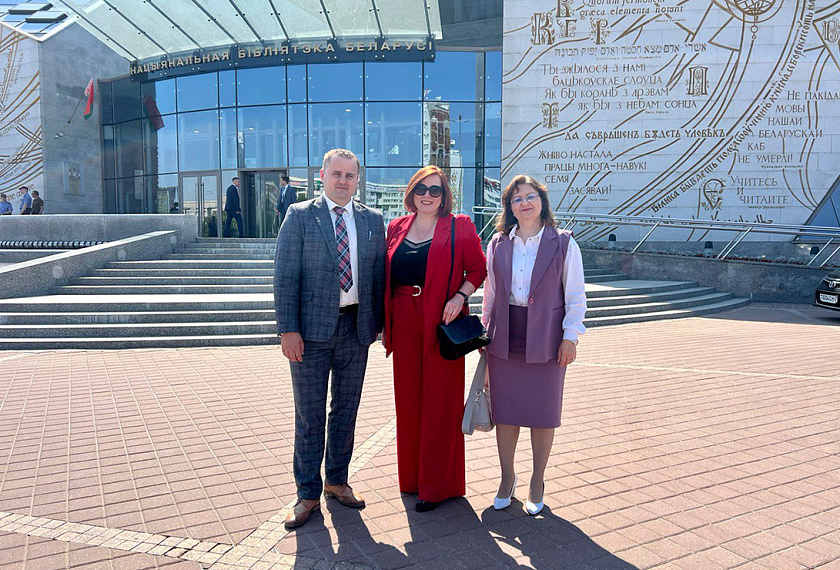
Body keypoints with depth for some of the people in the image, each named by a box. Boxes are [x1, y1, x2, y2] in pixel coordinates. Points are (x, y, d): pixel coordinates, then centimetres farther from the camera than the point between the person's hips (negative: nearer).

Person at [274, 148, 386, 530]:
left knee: (346, 410, 14)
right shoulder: (299, 216, 0)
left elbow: (379, 274, 10)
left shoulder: (373, 220, 9)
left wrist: (380, 322, 4)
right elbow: (284, 276, -5)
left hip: (356, 327, 3)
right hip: (311, 328, -3)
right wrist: (288, 329, -12)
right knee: (309, 415, 5)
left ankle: (337, 480, 33)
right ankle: (308, 494, 20)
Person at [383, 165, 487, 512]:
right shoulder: (396, 228, 12)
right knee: (408, 400, 11)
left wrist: (460, 296, -16)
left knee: (440, 400, 3)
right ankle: (413, 475, 28)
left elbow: (478, 269, 1)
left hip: (441, 322, -4)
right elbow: (387, 278, 15)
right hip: (405, 323, 4)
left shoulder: (459, 227, 0)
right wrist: (384, 322, 9)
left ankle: (438, 484, 17)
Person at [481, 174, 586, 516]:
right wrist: (485, 331, 10)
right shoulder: (498, 244, 7)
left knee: (543, 414, 7)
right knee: (504, 411, 9)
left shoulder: (563, 244, -2)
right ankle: (507, 478, 28)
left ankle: (537, 483, 26)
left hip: (545, 341, -2)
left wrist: (570, 337, -7)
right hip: (504, 341, 3)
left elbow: (576, 296, -1)